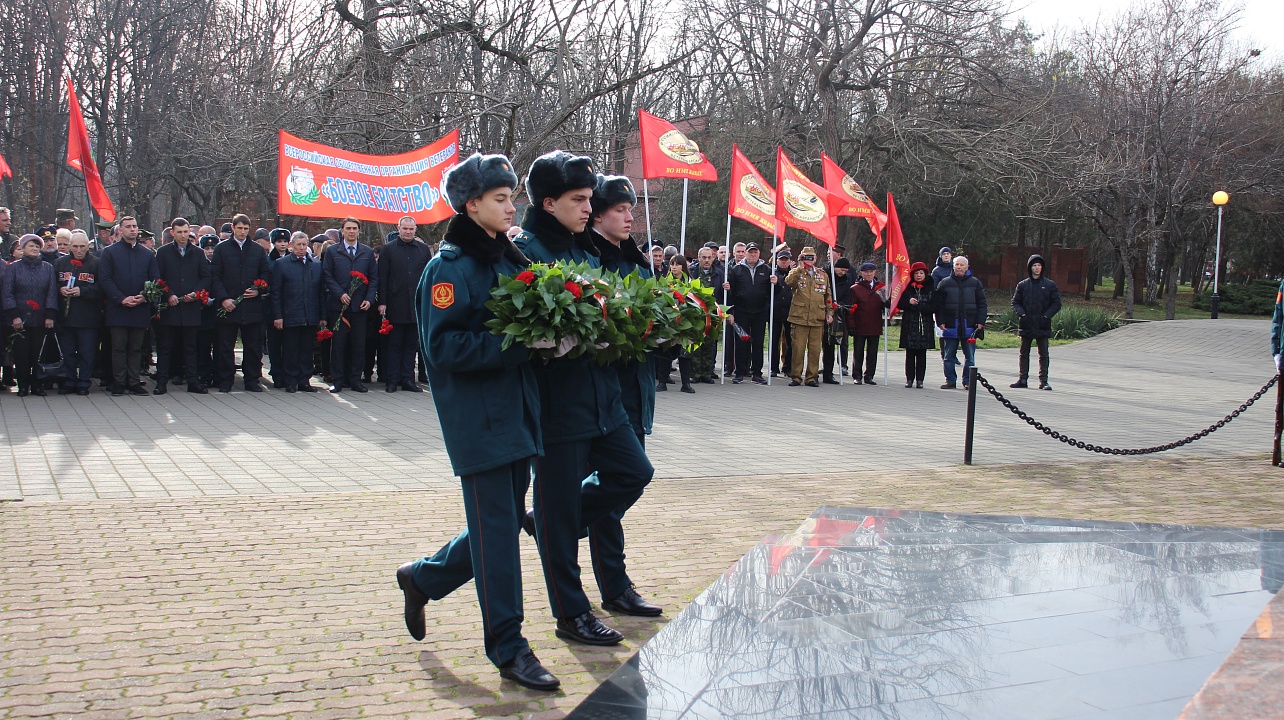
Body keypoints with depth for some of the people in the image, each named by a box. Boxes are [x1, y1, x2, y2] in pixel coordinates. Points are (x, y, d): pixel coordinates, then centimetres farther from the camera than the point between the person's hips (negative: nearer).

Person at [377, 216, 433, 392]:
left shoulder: (423, 249, 9)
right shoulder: (388, 249, 3)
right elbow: (382, 278, 0)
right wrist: (382, 302, -7)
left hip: (416, 304, 2)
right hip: (395, 304, -2)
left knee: (411, 344, 7)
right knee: (394, 343, 3)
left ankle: (408, 379, 12)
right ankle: (392, 380, 7)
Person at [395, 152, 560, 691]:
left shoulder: (509, 259, 14)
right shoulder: (450, 267, -11)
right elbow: (443, 346, -18)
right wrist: (512, 344, -23)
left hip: (515, 409, 8)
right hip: (477, 418, -8)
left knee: (504, 521, 14)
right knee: (497, 526, -3)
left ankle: (422, 578, 37)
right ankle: (509, 649, 7)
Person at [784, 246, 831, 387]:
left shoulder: (823, 275, 15)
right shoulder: (796, 273, 6)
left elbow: (828, 296, 20)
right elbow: (788, 282, -17)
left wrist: (829, 312, 11)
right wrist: (800, 268, -19)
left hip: (818, 319, 2)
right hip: (799, 317, -2)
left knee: (815, 349, 3)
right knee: (798, 348, -3)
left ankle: (812, 377, 12)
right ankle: (796, 376, 7)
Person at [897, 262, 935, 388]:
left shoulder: (930, 288, 4)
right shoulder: (907, 287, 7)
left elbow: (933, 307, -2)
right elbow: (899, 304, 5)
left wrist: (917, 305, -13)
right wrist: (909, 302, -14)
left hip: (925, 325, -1)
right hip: (909, 324, 1)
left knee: (922, 354, 2)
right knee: (910, 354, 2)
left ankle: (920, 379, 6)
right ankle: (909, 379, 7)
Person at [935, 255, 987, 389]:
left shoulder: (975, 283, 7)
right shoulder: (945, 283, 6)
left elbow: (982, 304, 7)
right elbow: (938, 305, 6)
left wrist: (980, 322, -2)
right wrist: (940, 322, -3)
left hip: (969, 327, 0)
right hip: (950, 327, 0)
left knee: (970, 357, 3)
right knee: (949, 356, 4)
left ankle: (968, 381, 12)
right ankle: (950, 380, 13)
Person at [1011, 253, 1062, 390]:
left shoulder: (1050, 285, 2)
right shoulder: (1022, 285, 6)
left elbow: (1057, 304, 3)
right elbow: (1015, 302, 9)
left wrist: (1046, 316, -9)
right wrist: (1021, 314, -7)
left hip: (1042, 326, -2)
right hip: (1026, 325, 2)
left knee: (1043, 354, -1)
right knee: (1024, 353, 8)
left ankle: (1043, 381, 2)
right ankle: (1022, 379, 14)